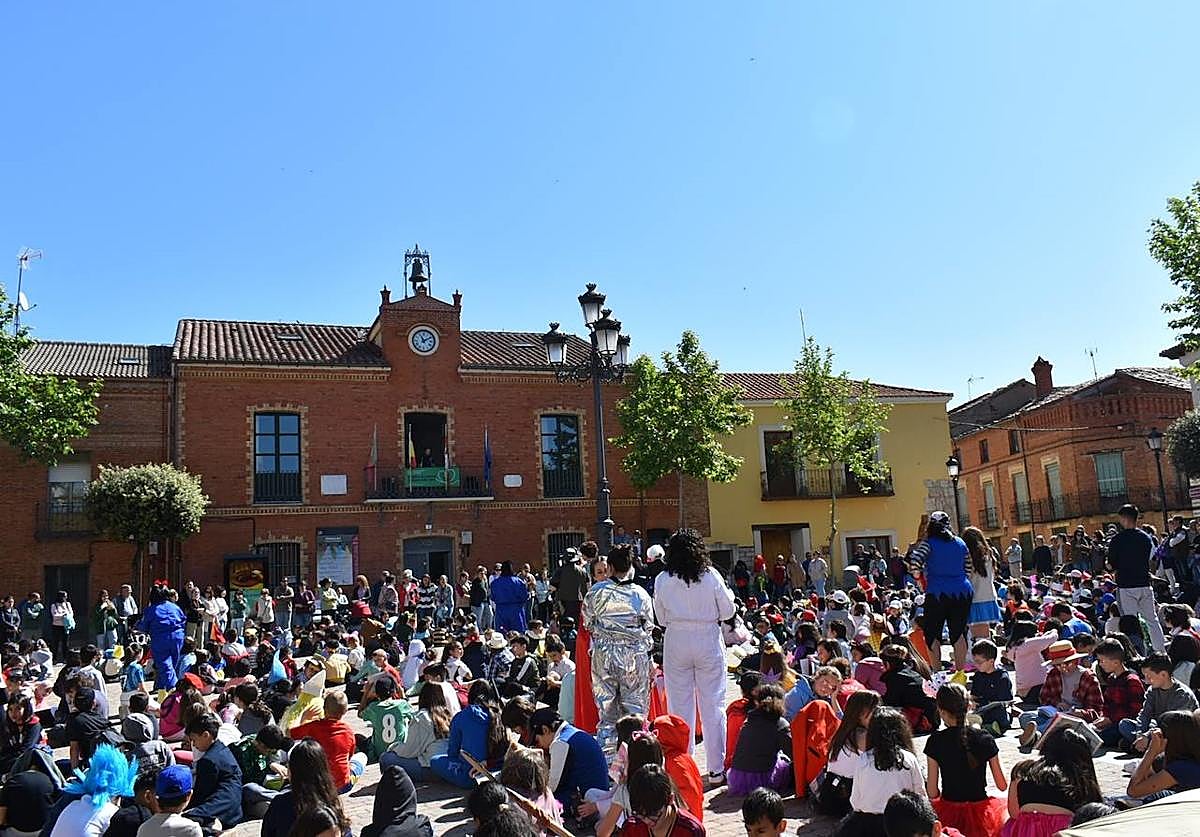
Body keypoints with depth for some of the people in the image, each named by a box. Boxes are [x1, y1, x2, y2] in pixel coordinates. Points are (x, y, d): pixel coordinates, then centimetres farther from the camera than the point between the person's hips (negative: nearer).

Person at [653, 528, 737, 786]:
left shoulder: (662, 580, -4)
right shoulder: (711, 576, -7)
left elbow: (661, 619, 5)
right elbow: (728, 612, 1)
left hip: (676, 642, 1)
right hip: (708, 641, -1)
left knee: (679, 706, 8)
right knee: (713, 706, 6)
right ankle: (716, 770, 11)